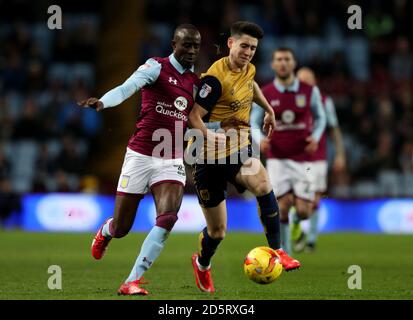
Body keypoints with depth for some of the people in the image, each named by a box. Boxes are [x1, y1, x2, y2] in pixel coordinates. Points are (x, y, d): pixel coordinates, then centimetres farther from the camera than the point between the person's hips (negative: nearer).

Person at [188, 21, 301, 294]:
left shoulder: (248, 69, 4)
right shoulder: (216, 77, -19)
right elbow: (195, 116, -23)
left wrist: (269, 110, 30)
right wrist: (208, 134, -40)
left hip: (238, 150, 5)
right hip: (210, 157, -5)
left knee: (263, 184, -31)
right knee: (217, 230, 5)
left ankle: (277, 251, -23)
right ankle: (202, 264, 39)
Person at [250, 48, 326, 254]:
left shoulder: (310, 91, 0)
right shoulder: (264, 94, -2)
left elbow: (320, 117, 14)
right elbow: (254, 123, 7)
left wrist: (315, 137, -5)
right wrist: (260, 140, -13)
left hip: (303, 158, 1)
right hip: (277, 158, -1)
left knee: (303, 212, -5)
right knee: (282, 208, -10)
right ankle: (284, 253, 7)